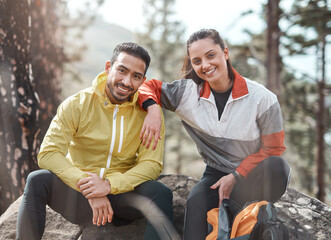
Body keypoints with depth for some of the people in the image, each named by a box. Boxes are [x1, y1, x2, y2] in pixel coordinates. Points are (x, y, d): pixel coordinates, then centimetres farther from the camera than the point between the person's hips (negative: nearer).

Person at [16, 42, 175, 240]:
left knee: (161, 193, -27)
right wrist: (88, 187, -27)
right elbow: (48, 153, -14)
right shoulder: (77, 104, -7)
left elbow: (152, 163, -10)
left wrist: (109, 185, -26)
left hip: (121, 192, 0)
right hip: (79, 194, 0)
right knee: (37, 181, -26)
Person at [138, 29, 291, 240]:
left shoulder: (263, 98, -12)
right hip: (216, 175, 1)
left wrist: (235, 177, -12)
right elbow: (150, 86, 9)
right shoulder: (187, 92, -3)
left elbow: (271, 149, -5)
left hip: (253, 177, -1)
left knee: (275, 165, -35)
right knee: (196, 202, -32)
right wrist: (153, 109, -14)